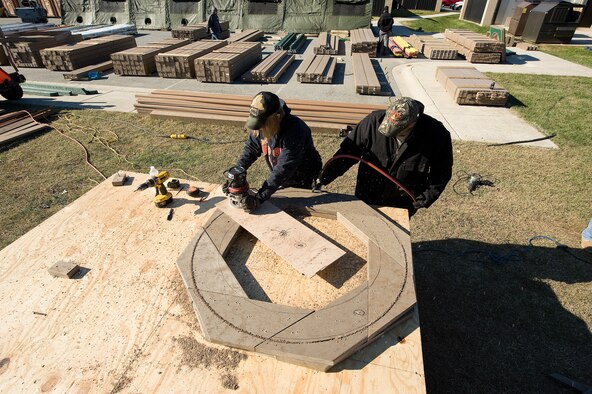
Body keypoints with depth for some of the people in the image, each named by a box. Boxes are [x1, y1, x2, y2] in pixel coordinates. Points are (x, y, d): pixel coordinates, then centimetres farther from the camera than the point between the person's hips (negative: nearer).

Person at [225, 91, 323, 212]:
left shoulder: (294, 131, -37)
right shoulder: (260, 127, -15)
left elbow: (283, 168, -39)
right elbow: (250, 150, -6)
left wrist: (260, 197, -40)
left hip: (304, 184, -6)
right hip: (280, 180, 6)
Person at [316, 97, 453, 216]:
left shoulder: (437, 136, -21)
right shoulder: (375, 121, -22)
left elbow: (441, 174, -6)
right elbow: (348, 152, -15)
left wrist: (421, 202, -11)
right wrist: (323, 179, -21)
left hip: (402, 208, -1)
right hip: (367, 201, 1)